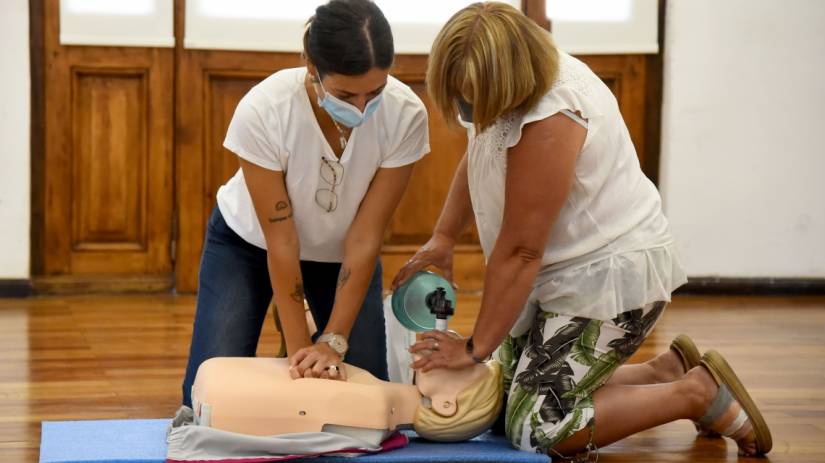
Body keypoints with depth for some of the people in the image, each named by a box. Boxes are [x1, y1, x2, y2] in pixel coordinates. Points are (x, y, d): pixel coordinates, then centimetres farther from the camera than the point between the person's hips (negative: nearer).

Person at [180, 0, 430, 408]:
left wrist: (334, 341, -25)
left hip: (339, 252, 2)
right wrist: (299, 348, -24)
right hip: (249, 241, -1)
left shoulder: (405, 115, -31)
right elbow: (280, 242, -27)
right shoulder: (263, 110, -35)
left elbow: (364, 238, -23)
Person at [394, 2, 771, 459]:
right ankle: (664, 370, 21)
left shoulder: (549, 123, -30)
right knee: (516, 390, 14)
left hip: (610, 277, -10)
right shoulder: (510, 83, -2)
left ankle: (696, 393, -2)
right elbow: (474, 159, 18)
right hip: (569, 270, 10)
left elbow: (519, 250, -26)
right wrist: (443, 236, 6)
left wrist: (475, 348, -19)